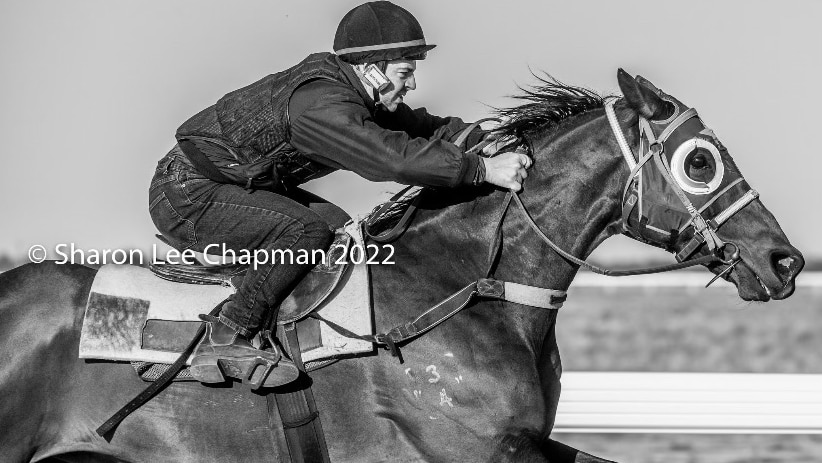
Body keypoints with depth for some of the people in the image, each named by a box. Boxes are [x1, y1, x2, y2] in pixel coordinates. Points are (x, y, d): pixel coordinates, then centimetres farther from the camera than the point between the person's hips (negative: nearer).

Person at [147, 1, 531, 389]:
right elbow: (393, 157, -36)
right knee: (306, 230, -26)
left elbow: (413, 126, 13)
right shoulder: (322, 104, -27)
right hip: (185, 197, -11)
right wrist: (483, 170, -32)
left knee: (336, 222, 16)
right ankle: (225, 341, -26)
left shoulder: (341, 84, 5)